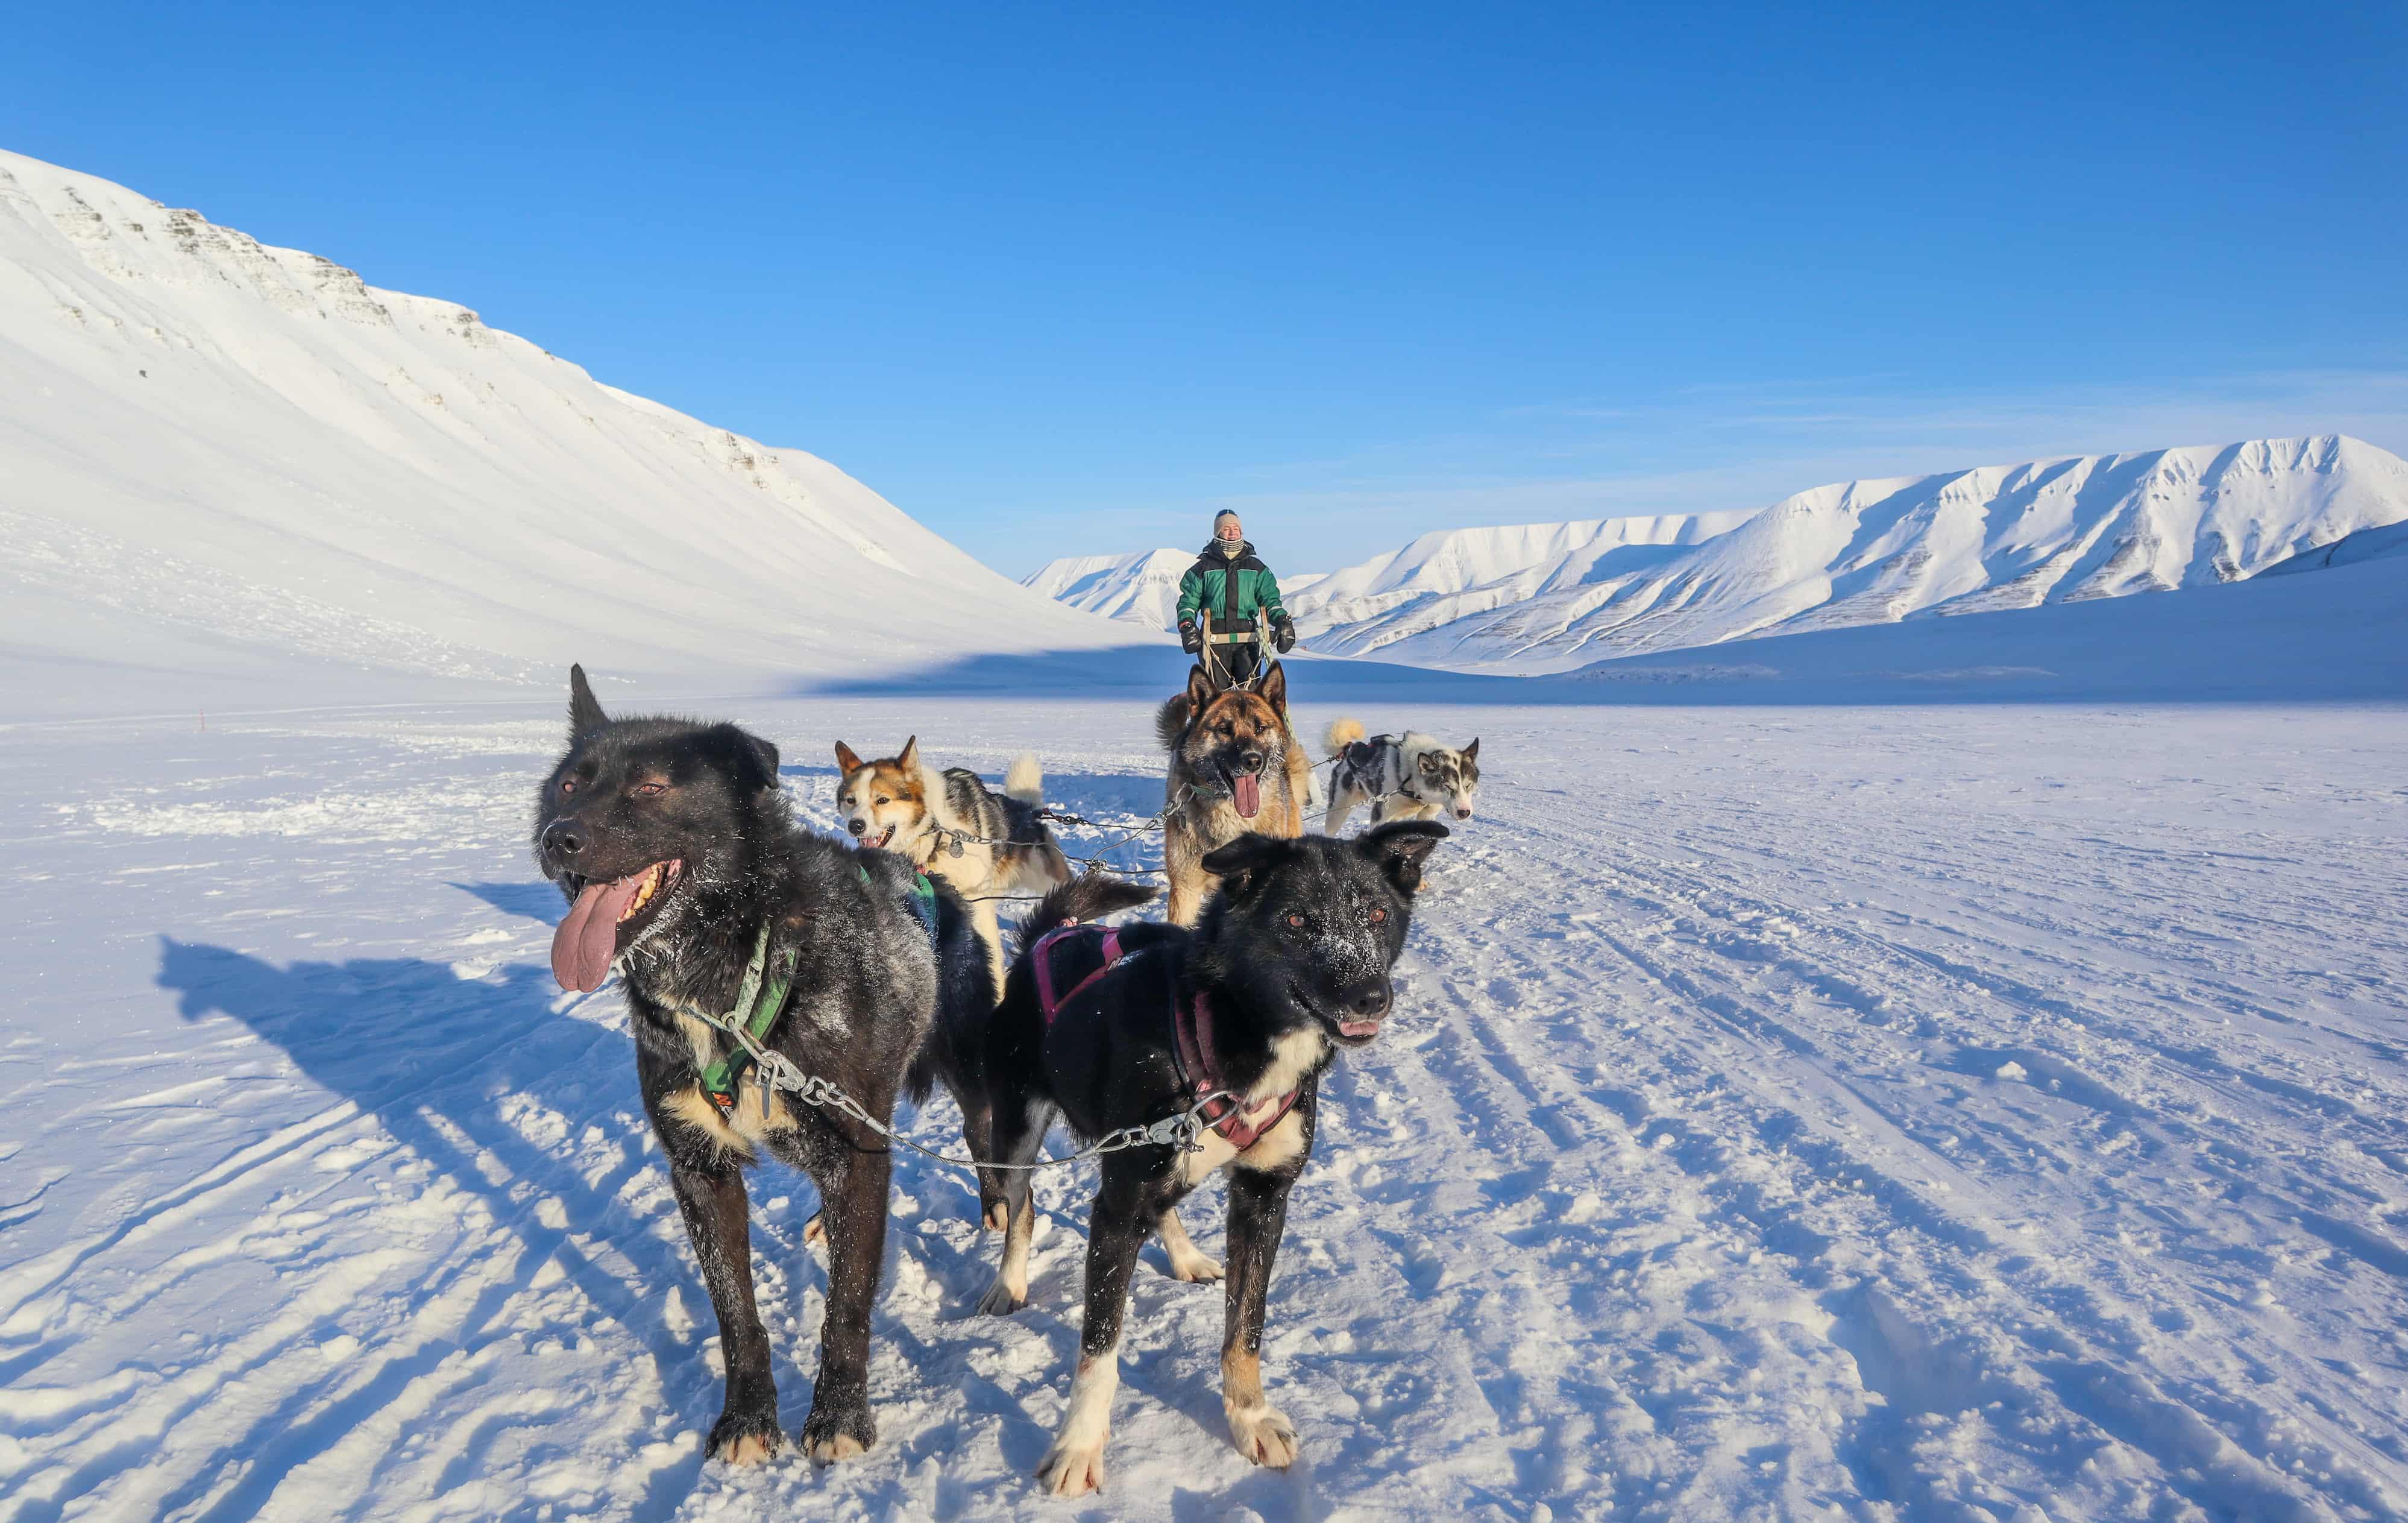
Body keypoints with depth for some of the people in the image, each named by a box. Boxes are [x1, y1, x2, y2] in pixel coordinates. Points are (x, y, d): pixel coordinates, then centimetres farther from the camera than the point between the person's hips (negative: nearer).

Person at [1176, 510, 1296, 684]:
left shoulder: (1256, 567, 14)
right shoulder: (1204, 567, 10)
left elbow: (1270, 598, 11)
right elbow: (1189, 600, 9)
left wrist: (1281, 619, -6)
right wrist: (1187, 624, -7)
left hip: (1247, 641, 1)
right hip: (1214, 642, -1)